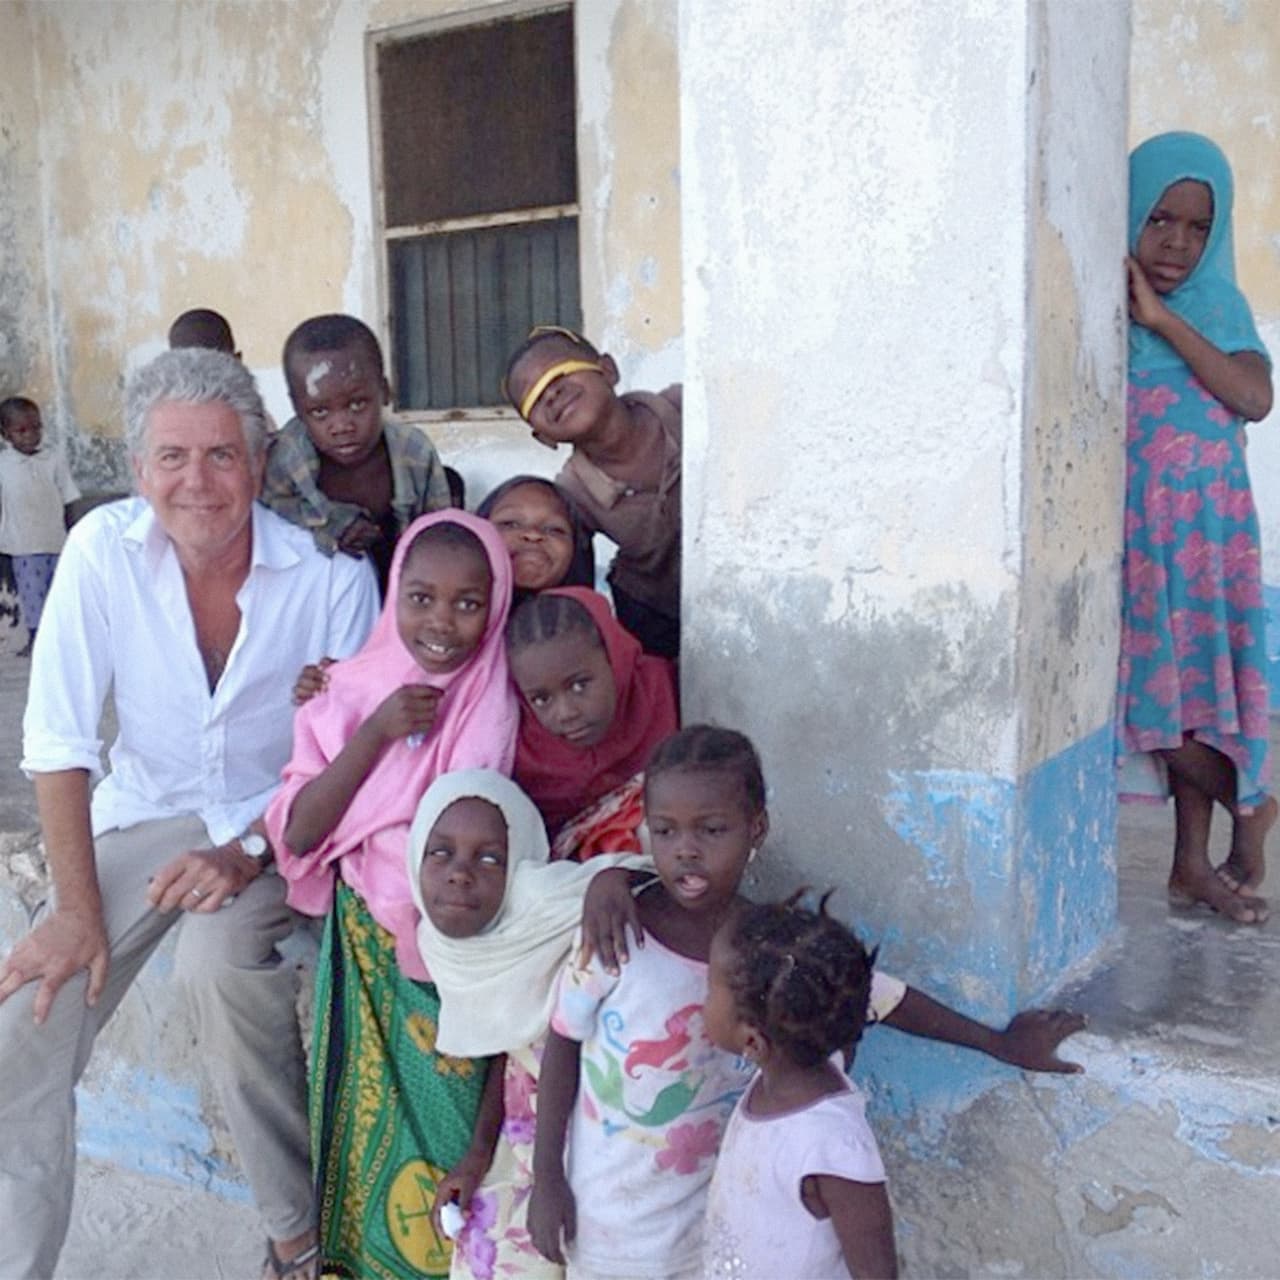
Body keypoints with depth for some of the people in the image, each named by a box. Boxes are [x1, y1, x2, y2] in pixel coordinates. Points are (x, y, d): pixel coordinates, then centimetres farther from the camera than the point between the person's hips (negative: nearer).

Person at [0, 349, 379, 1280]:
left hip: (275, 823, -3)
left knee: (219, 958, -31)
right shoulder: (103, 551, -13)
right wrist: (77, 910, -12)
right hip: (142, 814, 3)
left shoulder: (333, 578, -17)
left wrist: (248, 853, -21)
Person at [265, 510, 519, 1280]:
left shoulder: (499, 707, -10)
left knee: (447, 1115, 9)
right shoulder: (355, 690, -7)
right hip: (365, 948, 1)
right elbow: (297, 834, -12)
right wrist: (376, 733, -20)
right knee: (370, 1112, 13)